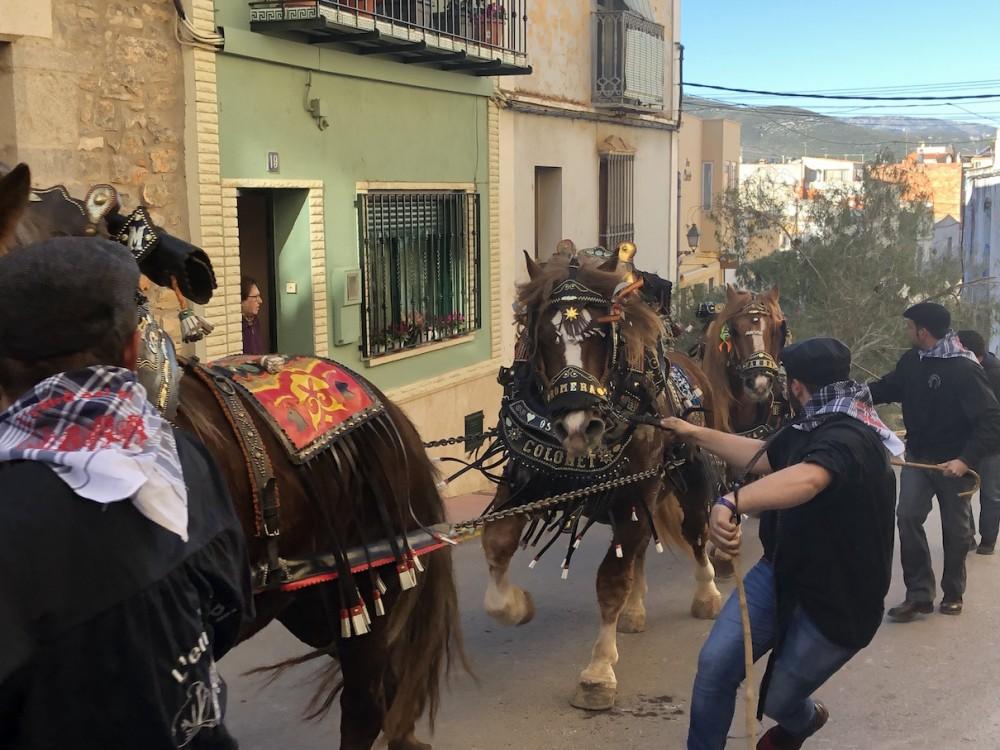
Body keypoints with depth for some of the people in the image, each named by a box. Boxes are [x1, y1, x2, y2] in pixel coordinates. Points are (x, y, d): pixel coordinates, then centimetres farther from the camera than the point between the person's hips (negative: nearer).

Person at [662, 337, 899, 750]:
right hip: (780, 573, 8)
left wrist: (733, 503, -66)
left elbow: (807, 480, -51)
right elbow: (762, 457, 23)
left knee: (777, 700, 9)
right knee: (715, 664, -4)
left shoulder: (849, 438, -30)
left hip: (836, 603, -8)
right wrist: (693, 433, 23)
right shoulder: (810, 427, 4)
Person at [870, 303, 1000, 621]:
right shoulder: (911, 360, -1)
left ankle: (953, 594, 27)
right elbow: (887, 388, 16)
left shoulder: (964, 369, -23)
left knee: (955, 529, 9)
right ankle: (919, 593, -2)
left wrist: (966, 460, -32)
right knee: (908, 518, -8)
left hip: (953, 461, -5)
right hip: (918, 456, 5)